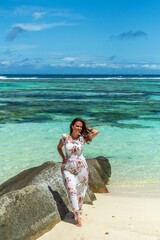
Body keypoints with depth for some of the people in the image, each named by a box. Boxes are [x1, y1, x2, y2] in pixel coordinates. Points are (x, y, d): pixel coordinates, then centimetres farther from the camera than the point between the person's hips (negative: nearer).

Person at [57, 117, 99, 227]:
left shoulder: (82, 138, -2)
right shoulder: (65, 137, -2)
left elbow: (96, 132, -14)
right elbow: (59, 147, 16)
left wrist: (86, 128, 0)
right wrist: (63, 158, 7)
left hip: (81, 168, 1)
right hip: (68, 169, -1)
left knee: (80, 192, 9)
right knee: (72, 191, -9)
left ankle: (78, 212, 28)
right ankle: (78, 217, -4)